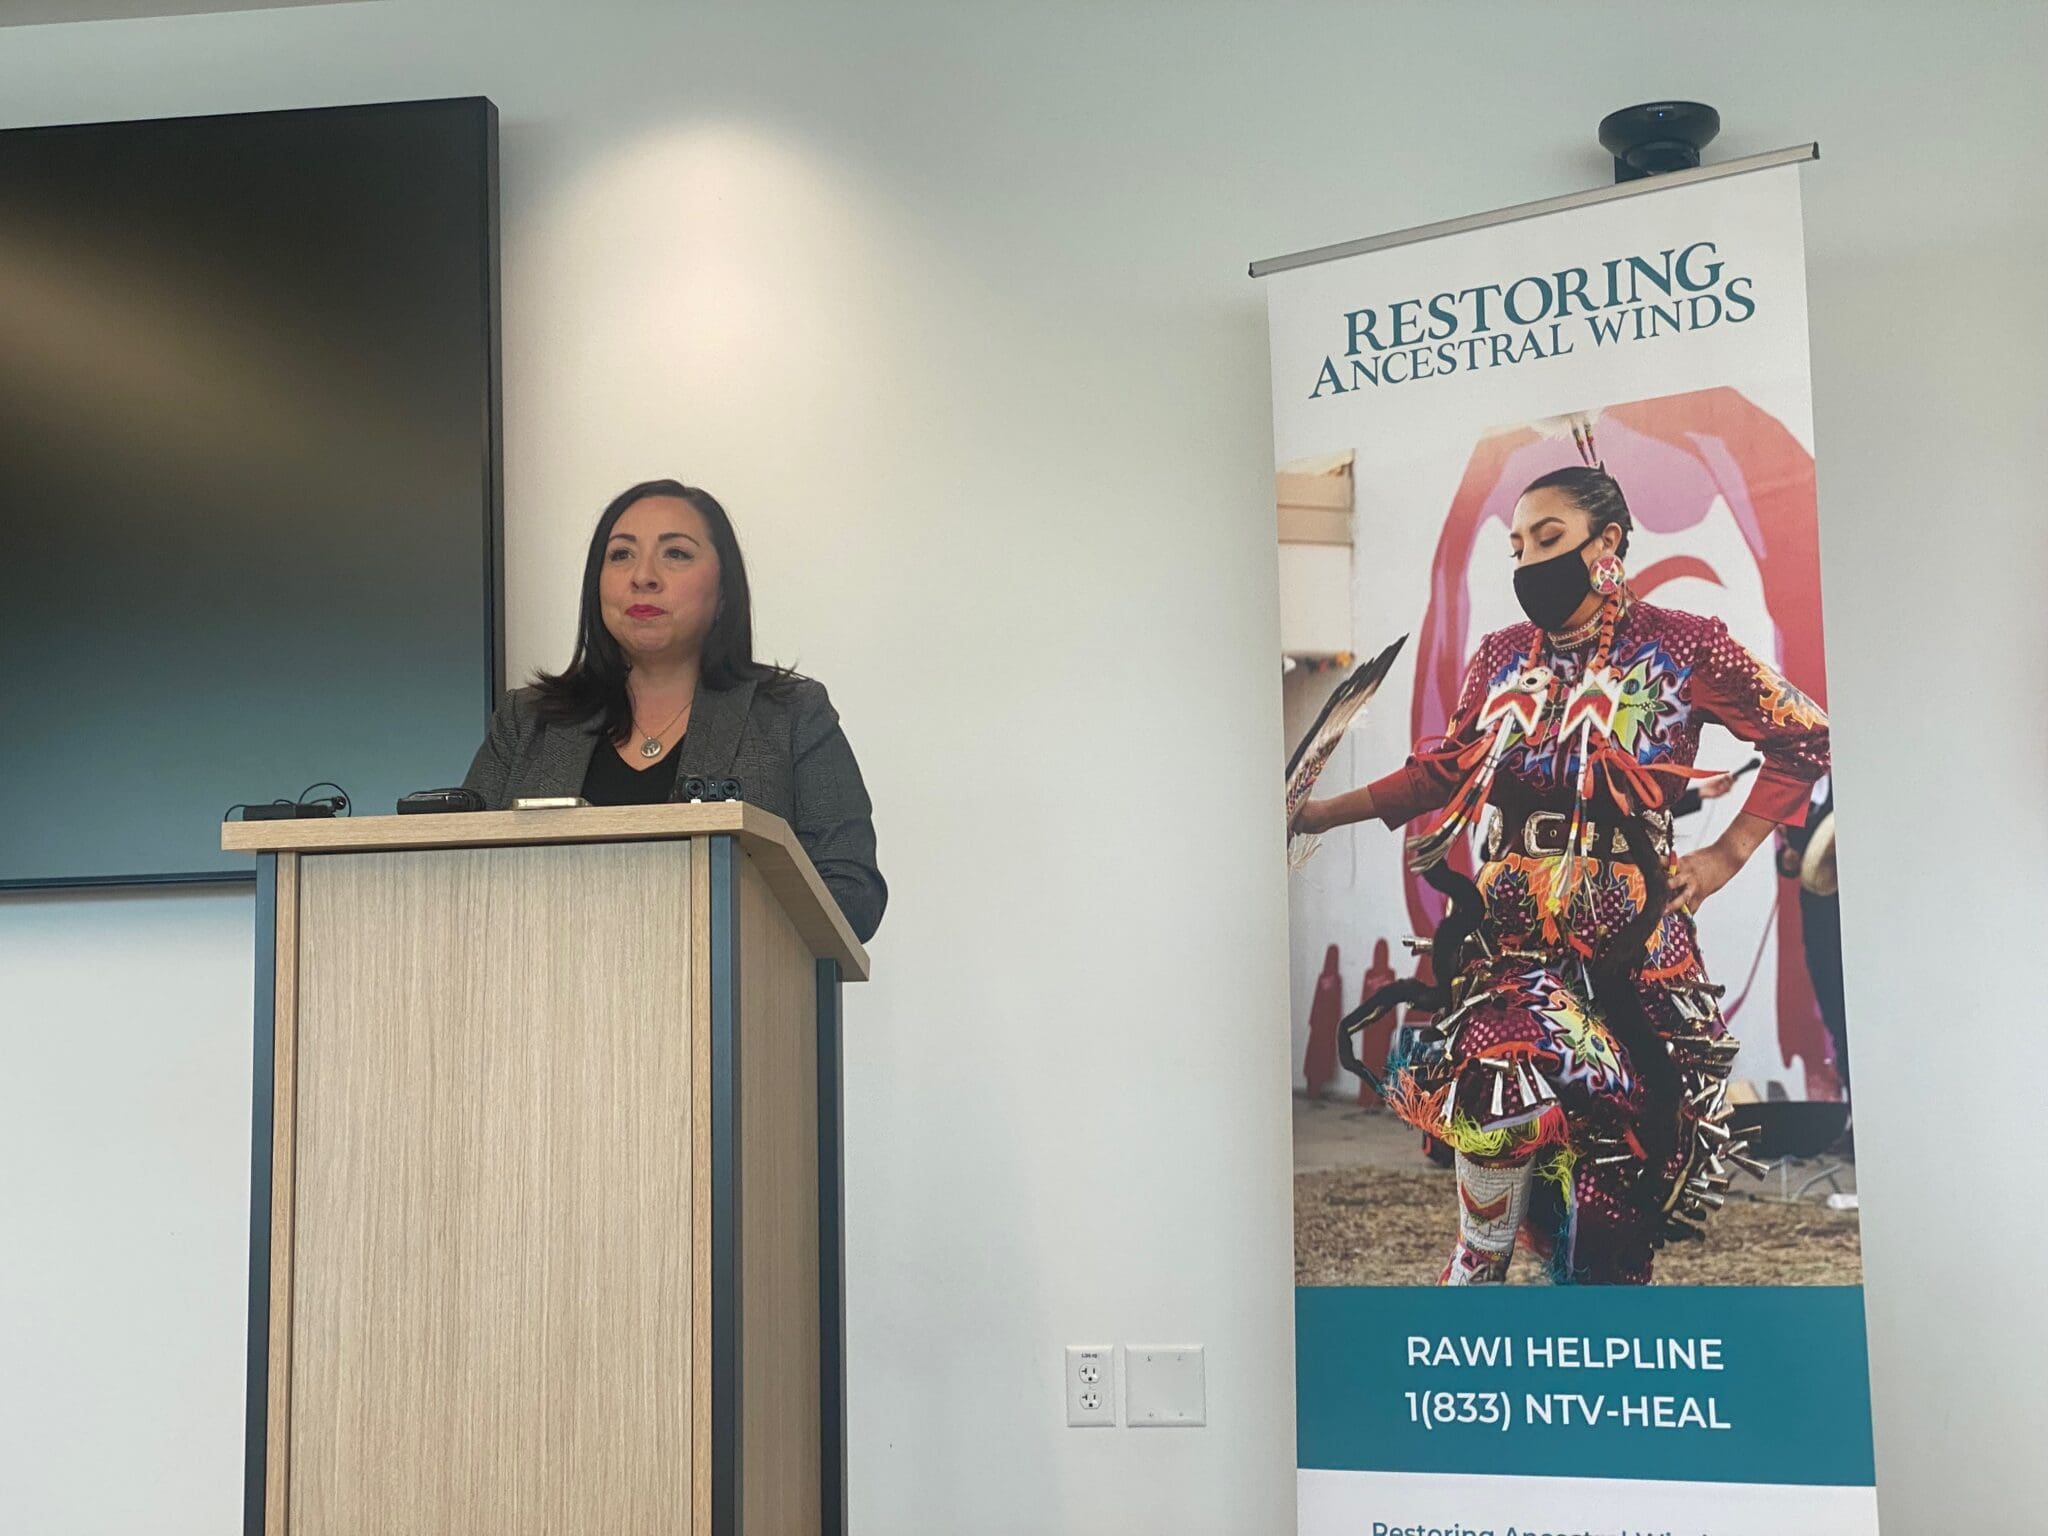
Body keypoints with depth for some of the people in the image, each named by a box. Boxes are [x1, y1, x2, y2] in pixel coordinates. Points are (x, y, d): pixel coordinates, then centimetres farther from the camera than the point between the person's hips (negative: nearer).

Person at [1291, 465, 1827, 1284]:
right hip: (1507, 926, 2)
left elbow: (1804, 738, 5)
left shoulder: (1681, 646, -1)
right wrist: (1325, 811, 9)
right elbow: (1445, 768, 16)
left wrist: (1726, 854, 1)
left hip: (1626, 935, -2)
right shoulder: (1502, 657, 11)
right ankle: (1477, 1271, -1)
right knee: (1504, 1082, -21)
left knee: (1615, 1131, 0)